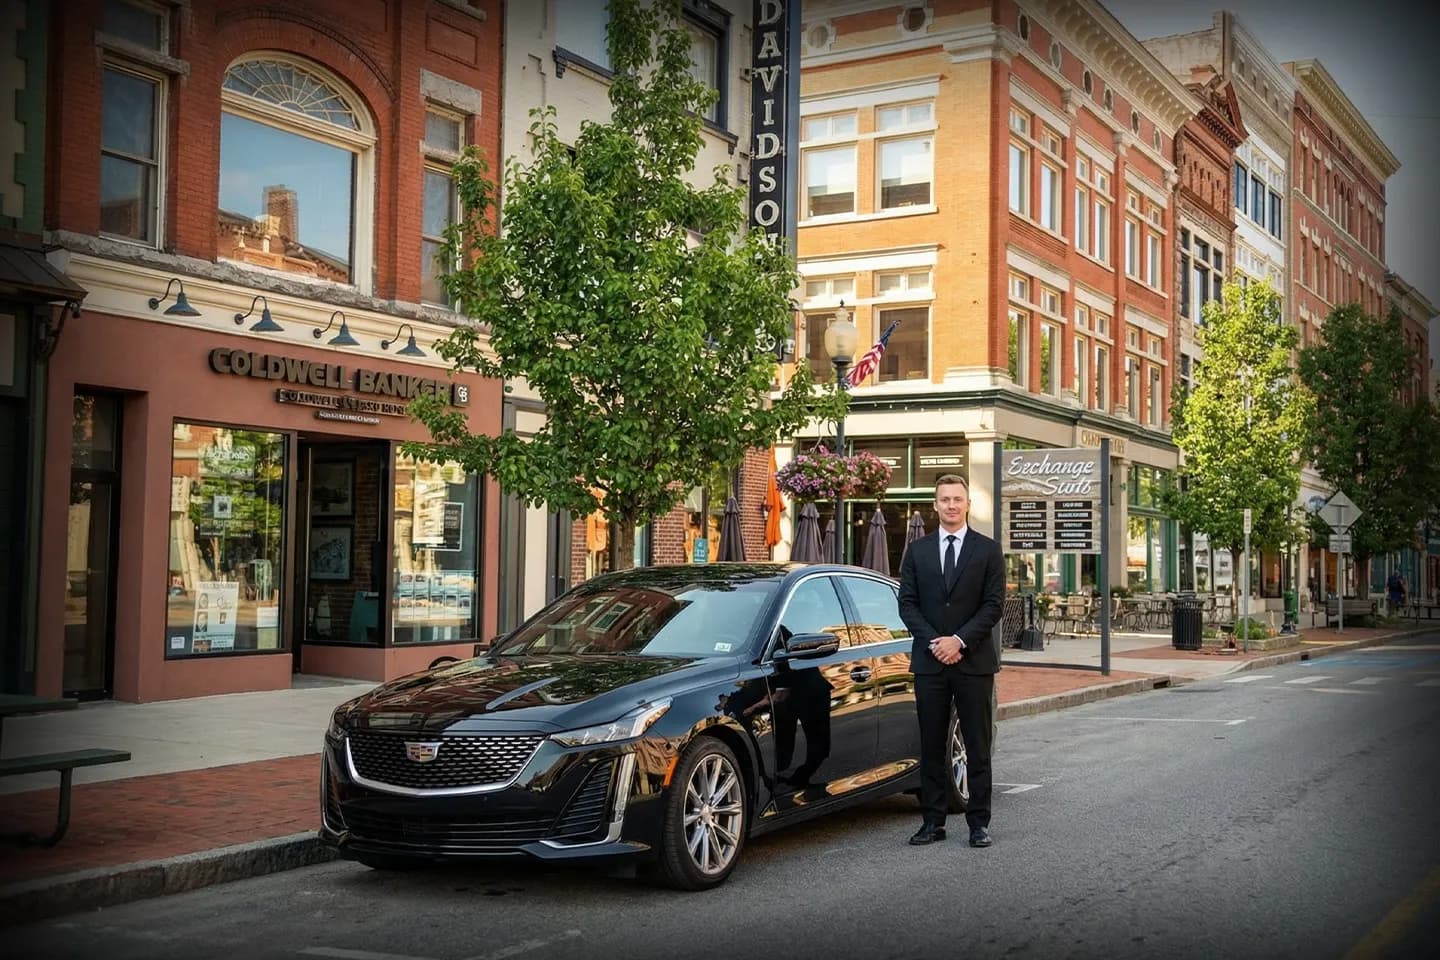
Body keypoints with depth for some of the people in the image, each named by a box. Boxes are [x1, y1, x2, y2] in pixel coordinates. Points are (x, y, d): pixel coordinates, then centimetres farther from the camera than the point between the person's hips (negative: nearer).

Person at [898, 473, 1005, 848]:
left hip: (974, 662, -2)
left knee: (978, 747, 2)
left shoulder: (988, 550, 3)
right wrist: (933, 642, -8)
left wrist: (959, 640, -12)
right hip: (929, 662, 2)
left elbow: (994, 604, -3)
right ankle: (933, 821, 11)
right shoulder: (917, 551, 10)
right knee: (931, 747, 5)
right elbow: (907, 603, 5)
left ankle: (979, 822, 8)